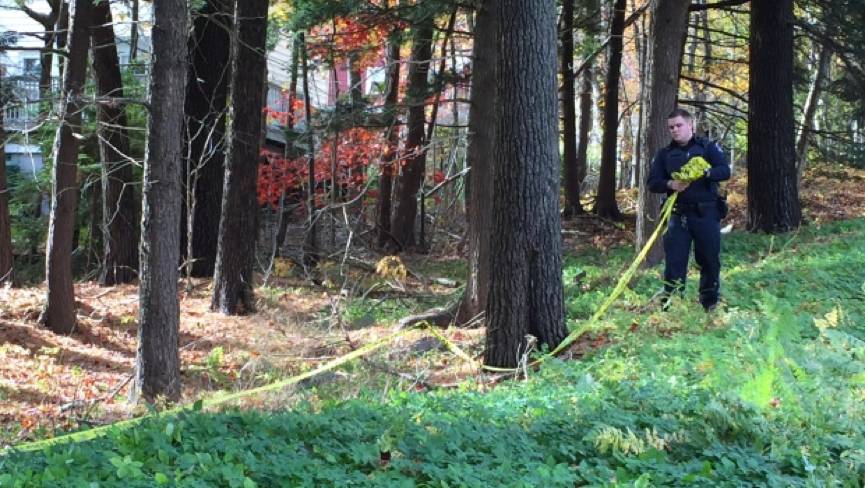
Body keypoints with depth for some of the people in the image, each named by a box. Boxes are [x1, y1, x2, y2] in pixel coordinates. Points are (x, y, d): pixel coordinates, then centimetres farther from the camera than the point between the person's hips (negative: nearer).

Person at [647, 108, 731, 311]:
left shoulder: (708, 147, 4)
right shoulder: (664, 154, 10)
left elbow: (725, 171, -8)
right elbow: (652, 183, 6)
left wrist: (704, 172, -27)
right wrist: (670, 184, -16)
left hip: (706, 214, -1)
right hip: (679, 216, 1)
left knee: (710, 261, 6)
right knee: (674, 262, -2)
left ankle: (710, 306, 20)